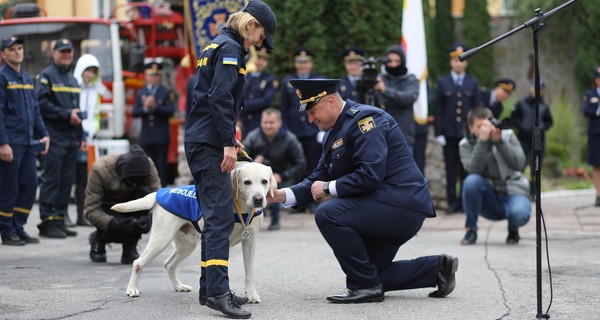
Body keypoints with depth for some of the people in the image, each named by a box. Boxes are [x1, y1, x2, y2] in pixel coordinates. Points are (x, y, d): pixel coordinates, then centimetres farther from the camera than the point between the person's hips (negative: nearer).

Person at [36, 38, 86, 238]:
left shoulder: (72, 79, 21)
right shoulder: (46, 76, -2)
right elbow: (42, 104, -14)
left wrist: (81, 137, 20)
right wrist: (66, 114, -15)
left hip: (71, 139, 8)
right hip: (54, 137, -8)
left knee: (66, 181, 7)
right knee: (51, 180, -9)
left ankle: (60, 220, 11)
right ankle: (48, 222, -8)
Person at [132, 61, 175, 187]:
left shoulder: (166, 92, 2)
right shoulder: (140, 93, 12)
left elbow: (170, 111, -9)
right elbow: (134, 113, 4)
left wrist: (155, 106, -19)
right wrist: (145, 108, -14)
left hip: (161, 136, -3)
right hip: (146, 136, 3)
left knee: (161, 164, -3)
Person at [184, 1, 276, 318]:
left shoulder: (215, 46, 20)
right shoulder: (231, 48, -10)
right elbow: (220, 97, -19)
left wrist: (228, 137, 24)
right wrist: (228, 143, -20)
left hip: (199, 141, 10)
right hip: (210, 145, -10)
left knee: (214, 216, 13)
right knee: (221, 216, -16)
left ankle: (210, 286, 16)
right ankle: (218, 291, -23)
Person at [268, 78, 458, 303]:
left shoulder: (364, 119, -16)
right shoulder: (335, 132, 15)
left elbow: (370, 175, -27)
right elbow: (318, 179, 14)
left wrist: (328, 188, -17)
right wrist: (283, 195, -2)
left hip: (402, 205, -11)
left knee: (328, 214, -25)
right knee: (371, 275, 12)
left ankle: (366, 286, -14)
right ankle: (437, 268, 18)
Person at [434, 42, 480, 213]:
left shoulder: (473, 82, 7)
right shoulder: (442, 82, 5)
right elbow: (438, 109, 2)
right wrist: (439, 133, -4)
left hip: (468, 133, 0)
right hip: (449, 133, 0)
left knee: (467, 168, 2)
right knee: (451, 169, 3)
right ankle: (452, 202, 7)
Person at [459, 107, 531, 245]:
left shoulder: (508, 136, 1)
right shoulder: (466, 144, 0)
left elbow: (519, 164, -12)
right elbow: (473, 169, -19)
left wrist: (500, 141, -19)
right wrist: (482, 141, -25)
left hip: (513, 193, -1)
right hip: (489, 200, 1)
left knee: (520, 214, -35)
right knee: (472, 181, -31)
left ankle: (513, 229, 5)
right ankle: (470, 229, -13)